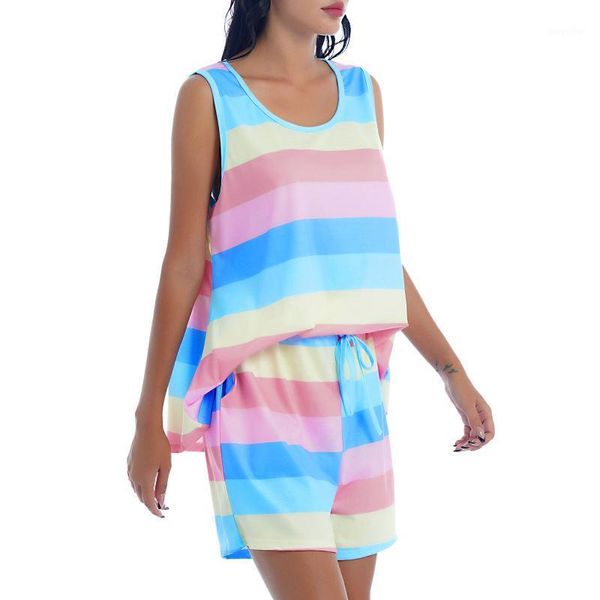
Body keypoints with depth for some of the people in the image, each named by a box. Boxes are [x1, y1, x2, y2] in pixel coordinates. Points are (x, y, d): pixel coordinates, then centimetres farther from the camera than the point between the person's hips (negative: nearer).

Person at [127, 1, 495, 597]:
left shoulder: (362, 92, 13)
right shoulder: (211, 96, -2)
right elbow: (182, 265, -2)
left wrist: (451, 368, 14)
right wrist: (149, 418, -1)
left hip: (357, 391, 5)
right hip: (266, 392, -5)